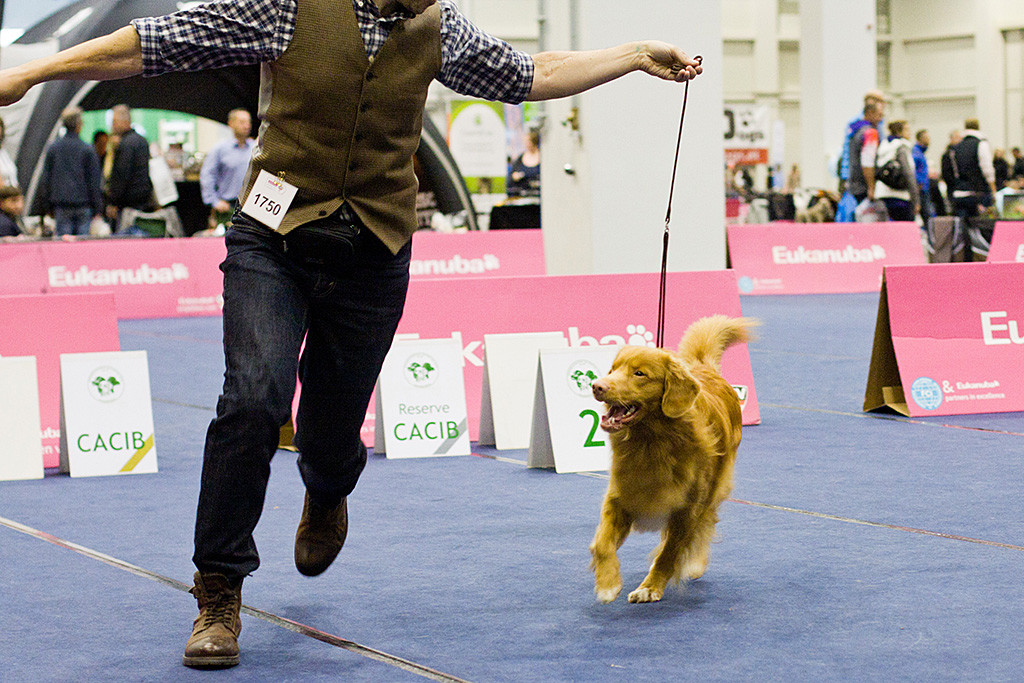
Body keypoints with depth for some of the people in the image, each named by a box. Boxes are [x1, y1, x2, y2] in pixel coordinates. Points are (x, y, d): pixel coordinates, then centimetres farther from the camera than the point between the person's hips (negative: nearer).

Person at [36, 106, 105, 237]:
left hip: (60, 205, 2)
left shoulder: (52, 148, 4)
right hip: (83, 204, -2)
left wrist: (48, 206, 15)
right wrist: (98, 209, 4)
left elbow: (45, 178, 8)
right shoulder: (87, 149, -4)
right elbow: (95, 181, -1)